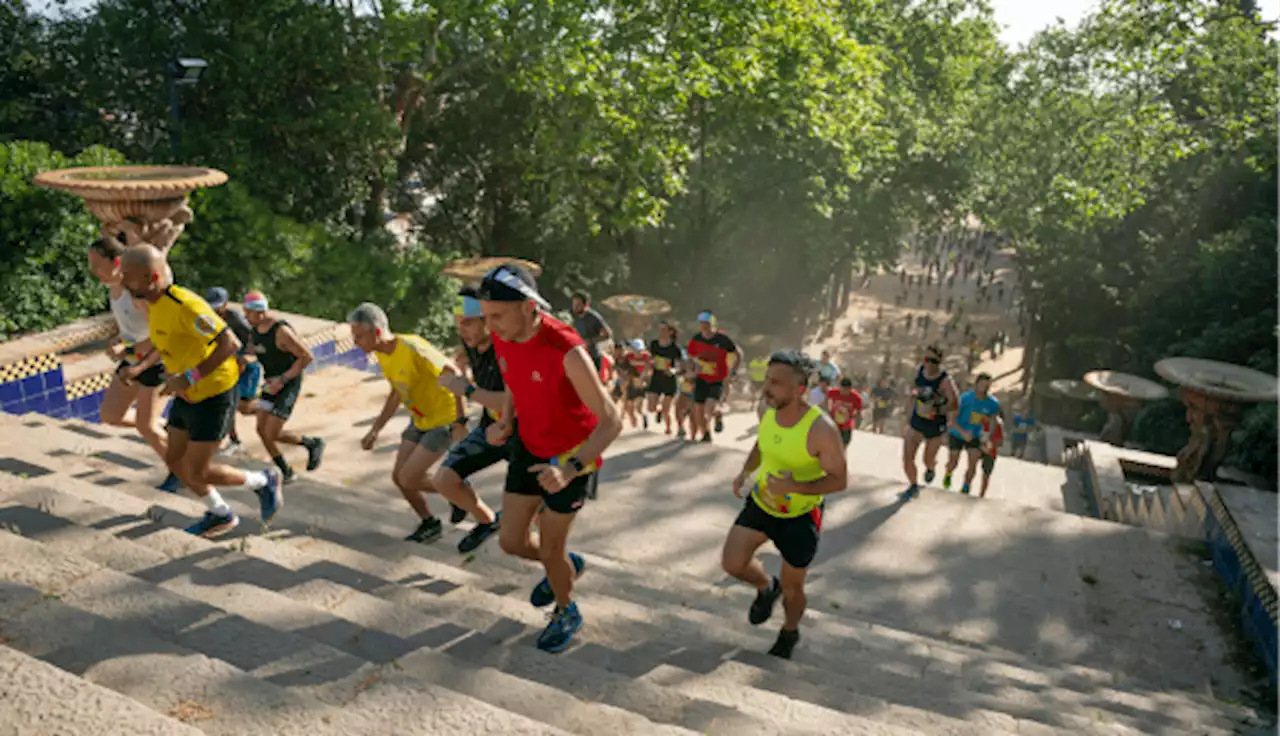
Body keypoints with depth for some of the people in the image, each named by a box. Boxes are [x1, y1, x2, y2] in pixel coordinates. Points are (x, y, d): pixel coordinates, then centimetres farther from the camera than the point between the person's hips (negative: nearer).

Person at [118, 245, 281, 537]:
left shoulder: (185, 305, -28)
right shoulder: (155, 302, 2)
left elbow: (230, 343, -32)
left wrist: (188, 378, -31)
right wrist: (174, 377, 11)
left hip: (214, 395, -9)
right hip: (188, 395, 9)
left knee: (196, 472, -3)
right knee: (174, 461, 13)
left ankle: (264, 482, 19)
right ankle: (221, 515, 31)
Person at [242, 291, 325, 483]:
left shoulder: (282, 331, -28)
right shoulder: (256, 327, -1)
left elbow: (308, 357, -25)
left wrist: (282, 379, -26)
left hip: (288, 384, -8)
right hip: (272, 382, 8)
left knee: (272, 435, -10)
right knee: (262, 430, 6)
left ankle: (313, 444, 15)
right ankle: (285, 473, 21)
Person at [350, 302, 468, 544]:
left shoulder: (412, 349, -29)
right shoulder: (382, 355, -2)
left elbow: (454, 374, -26)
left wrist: (460, 422, -27)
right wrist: (375, 430, 10)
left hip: (443, 421, -9)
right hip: (419, 420, 9)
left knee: (408, 479, -10)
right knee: (399, 476, 8)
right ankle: (429, 524, 28)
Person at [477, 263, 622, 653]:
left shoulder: (567, 351, -33)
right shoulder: (502, 338, -12)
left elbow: (611, 422, -29)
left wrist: (570, 469, -40)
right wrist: (506, 422, -7)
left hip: (572, 455, -6)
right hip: (529, 445, 6)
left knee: (550, 549, 5)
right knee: (511, 541, 8)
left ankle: (566, 613, 37)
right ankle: (566, 565, 41)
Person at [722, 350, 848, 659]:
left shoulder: (821, 429, -30)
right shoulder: (767, 414, -12)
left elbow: (840, 480, -23)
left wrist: (795, 487, -37)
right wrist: (746, 472, -7)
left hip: (800, 516, -4)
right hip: (760, 503, 4)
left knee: (792, 586, 12)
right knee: (732, 563, -10)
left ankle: (790, 633, 46)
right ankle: (766, 588, 25)